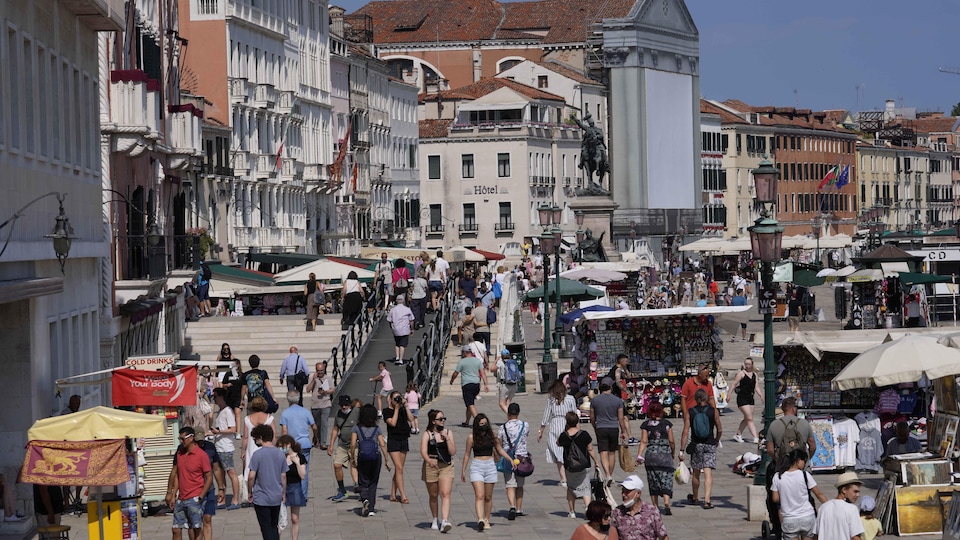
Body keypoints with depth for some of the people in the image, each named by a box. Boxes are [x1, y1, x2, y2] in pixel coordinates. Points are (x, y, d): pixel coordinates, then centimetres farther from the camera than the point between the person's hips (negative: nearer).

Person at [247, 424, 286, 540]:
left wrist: (250, 492, 0)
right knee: (274, 527, 17)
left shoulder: (258, 454, -14)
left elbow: (251, 476, -15)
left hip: (261, 498, -4)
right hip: (276, 498, 5)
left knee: (266, 528, 2)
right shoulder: (280, 454, 1)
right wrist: (283, 494, 16)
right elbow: (283, 476, 6)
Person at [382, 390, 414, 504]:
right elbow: (393, 423, -17)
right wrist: (396, 409, -13)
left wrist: (405, 406, -9)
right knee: (399, 468, -12)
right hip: (393, 440, -5)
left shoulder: (403, 410, 10)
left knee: (398, 469, 7)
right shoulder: (387, 411, -3)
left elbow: (411, 419, -6)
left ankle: (393, 495, 13)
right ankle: (403, 496, -13)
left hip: (404, 440, 5)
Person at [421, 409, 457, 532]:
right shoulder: (427, 434, -1)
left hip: (446, 467, 1)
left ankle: (445, 521, -25)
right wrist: (429, 460, -35)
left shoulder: (448, 433, 7)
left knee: (445, 494, -15)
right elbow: (423, 451, -15)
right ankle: (435, 520, 30)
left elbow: (453, 452, 1)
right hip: (431, 466, -1)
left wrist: (447, 438, -10)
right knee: (433, 495, 11)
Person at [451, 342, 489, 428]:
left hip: (466, 385, -6)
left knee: (470, 405, -9)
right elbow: (483, 373, 2)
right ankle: (467, 422, 27)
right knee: (470, 403, 18)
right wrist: (485, 384, 1)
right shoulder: (477, 360, 8)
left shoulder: (462, 362, -4)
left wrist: (451, 380, 19)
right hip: (476, 384, 6)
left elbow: (455, 373, 0)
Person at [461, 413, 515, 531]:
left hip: (490, 466, 3)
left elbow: (500, 450, 15)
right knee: (479, 495, -16)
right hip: (476, 467, -3)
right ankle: (480, 520, -28)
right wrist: (463, 470, 9)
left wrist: (511, 459, 6)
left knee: (488, 497, 8)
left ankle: (487, 520, 20)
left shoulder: (492, 436, 4)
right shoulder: (471, 437, -2)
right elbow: (467, 454, 6)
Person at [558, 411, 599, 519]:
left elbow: (558, 443, 12)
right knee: (585, 488, 8)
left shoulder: (564, 436, -11)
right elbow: (590, 450, -5)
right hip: (584, 467, -1)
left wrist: (566, 430, 7)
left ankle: (572, 512, 19)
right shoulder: (584, 434, -12)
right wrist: (596, 462, 9)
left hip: (570, 467, 1)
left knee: (571, 488, 18)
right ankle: (587, 507, -14)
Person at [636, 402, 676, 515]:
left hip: (650, 455, 1)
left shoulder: (645, 425, 3)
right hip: (665, 454, -1)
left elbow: (644, 441, -3)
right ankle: (666, 503, -22)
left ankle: (655, 507, 9)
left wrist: (639, 456, -4)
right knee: (666, 480, -1)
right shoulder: (667, 424, 1)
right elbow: (671, 441, 4)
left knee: (653, 482, 9)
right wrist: (673, 453, 18)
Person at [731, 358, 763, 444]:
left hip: (750, 398, 7)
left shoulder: (754, 374, 11)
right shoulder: (741, 373, -7)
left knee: (746, 419, 10)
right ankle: (755, 438, -13)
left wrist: (761, 396, 1)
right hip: (742, 398, -7)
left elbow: (756, 387, 12)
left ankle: (738, 435, 25)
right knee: (749, 419, -10)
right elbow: (734, 384, -7)